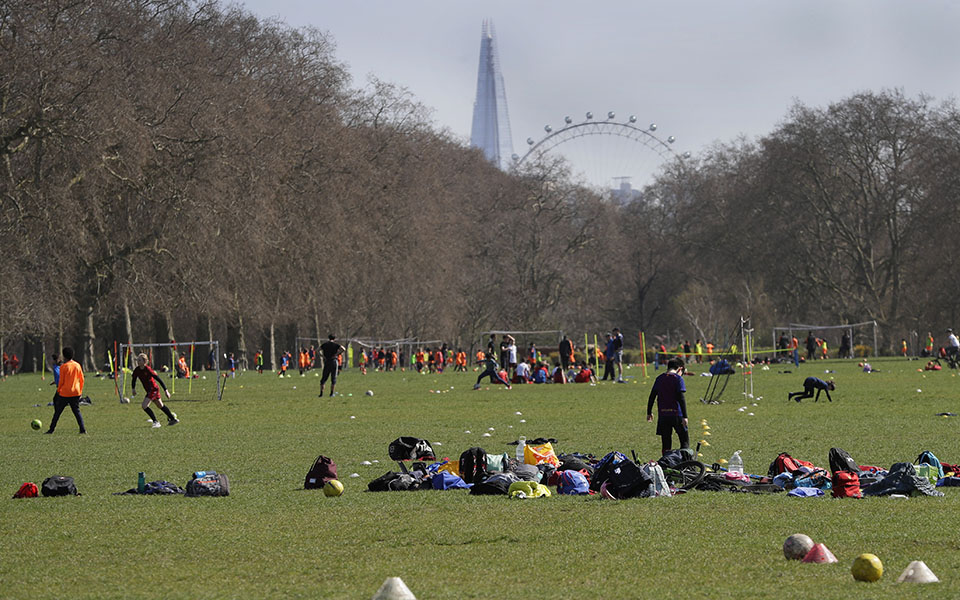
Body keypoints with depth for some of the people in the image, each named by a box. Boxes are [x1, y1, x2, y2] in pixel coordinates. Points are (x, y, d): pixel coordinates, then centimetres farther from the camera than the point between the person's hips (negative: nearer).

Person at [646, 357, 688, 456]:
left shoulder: (659, 378, 9)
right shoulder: (678, 378, -6)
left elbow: (652, 396, 10)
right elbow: (681, 398, -12)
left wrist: (649, 413, 19)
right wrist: (685, 416, -13)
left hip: (663, 415, 4)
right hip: (676, 414, -4)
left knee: (666, 443, 9)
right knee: (685, 441, 5)